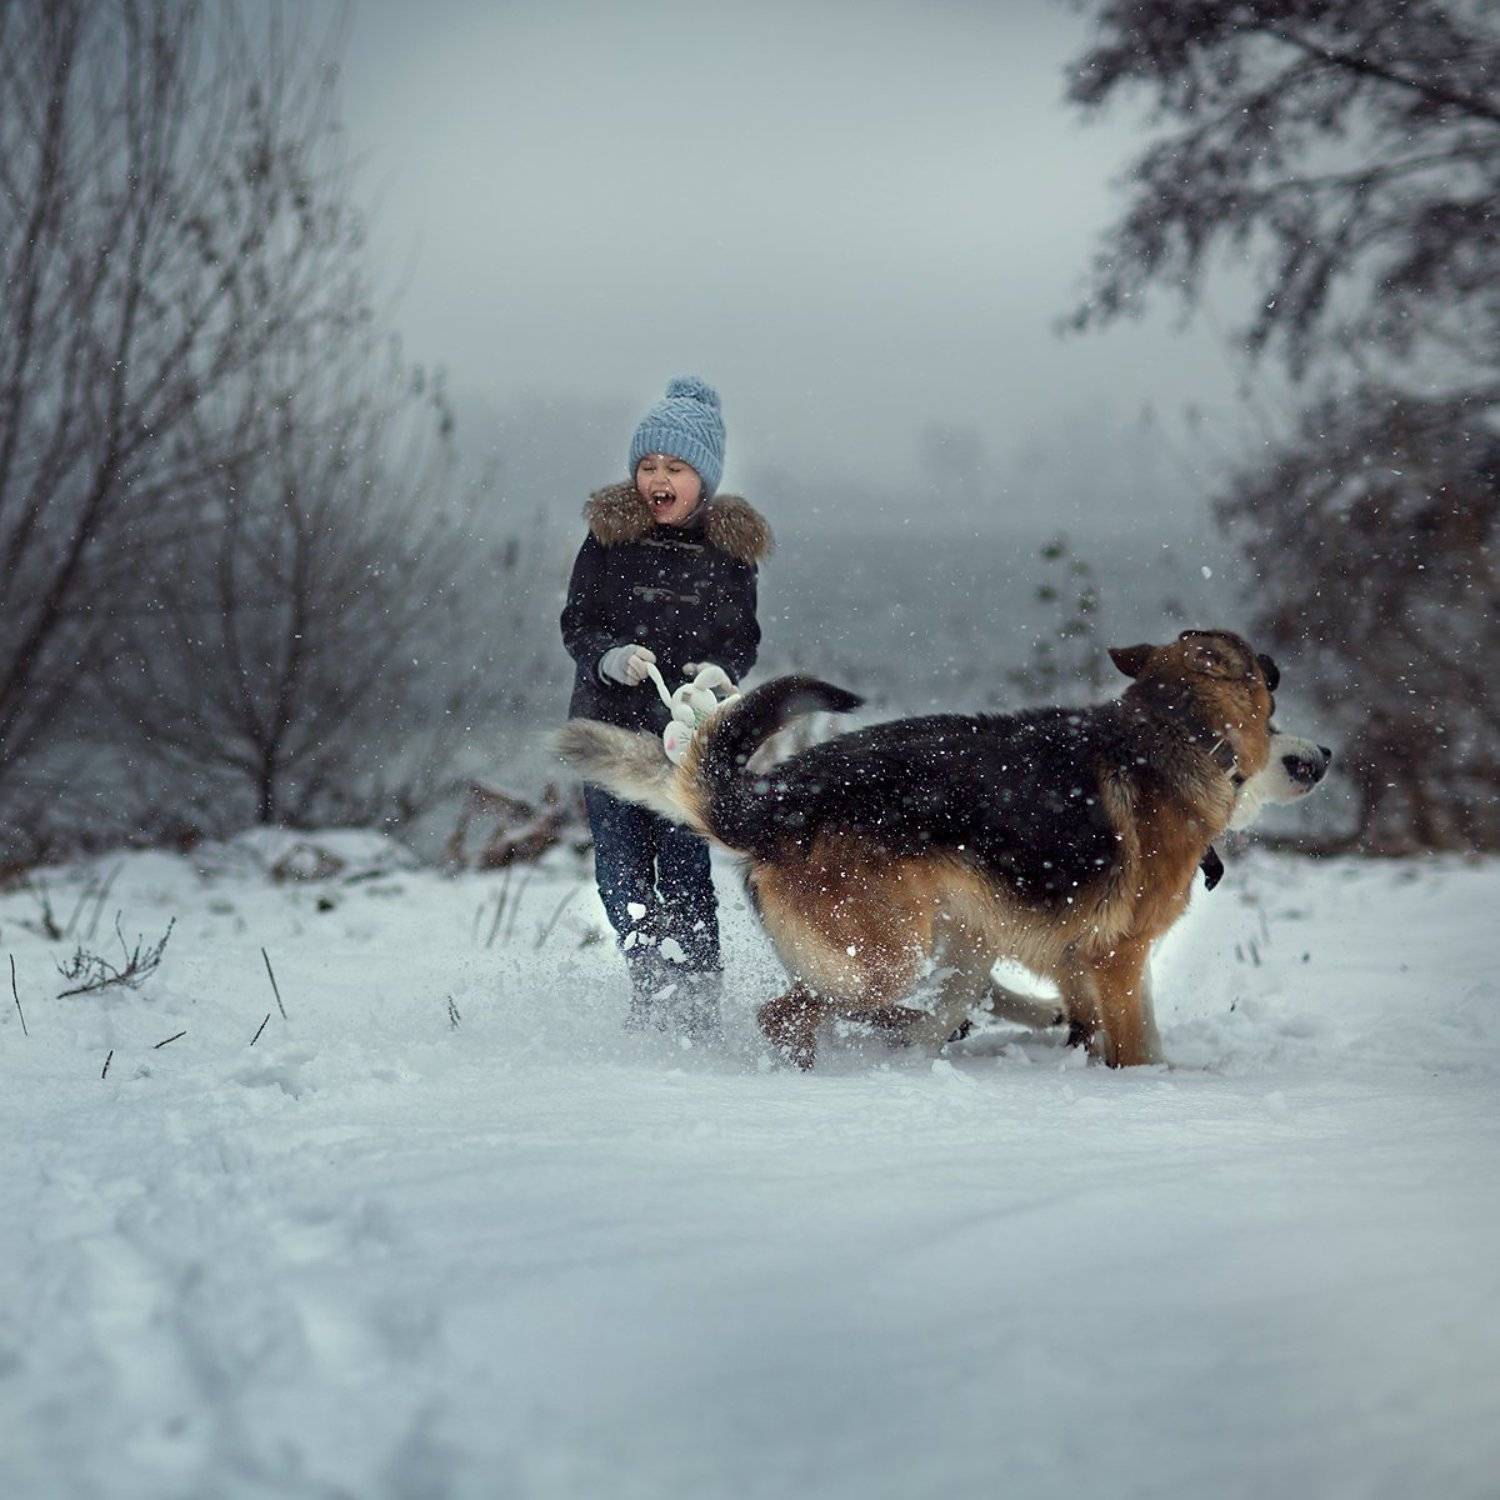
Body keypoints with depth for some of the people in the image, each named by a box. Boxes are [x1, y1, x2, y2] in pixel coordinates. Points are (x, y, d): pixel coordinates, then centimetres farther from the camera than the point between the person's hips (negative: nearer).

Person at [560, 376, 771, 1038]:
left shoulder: (731, 548, 5)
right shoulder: (610, 536, 2)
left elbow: (744, 638, 11)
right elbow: (576, 624, 3)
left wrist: (719, 672, -11)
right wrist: (611, 658, -18)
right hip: (611, 723, 1)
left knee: (684, 871, -5)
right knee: (620, 867, -3)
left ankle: (698, 1002, 1)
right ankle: (652, 982, 11)